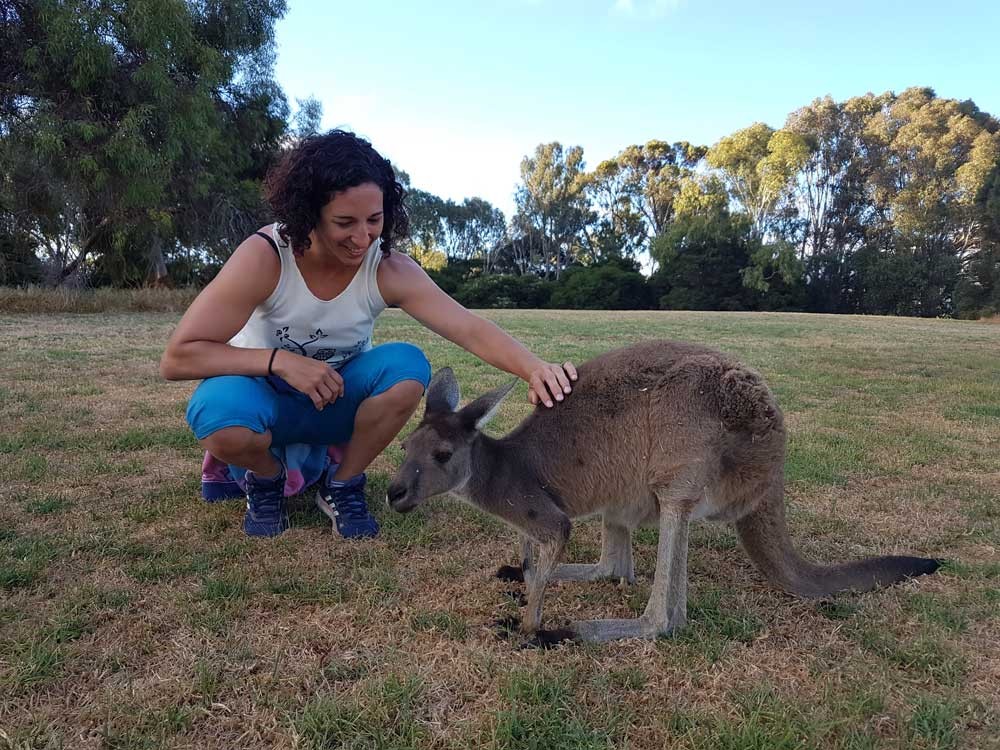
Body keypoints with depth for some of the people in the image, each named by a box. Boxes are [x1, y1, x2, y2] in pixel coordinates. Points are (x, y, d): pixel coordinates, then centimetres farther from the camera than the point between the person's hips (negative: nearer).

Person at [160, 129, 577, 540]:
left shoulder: (390, 270, -19)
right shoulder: (264, 256, -25)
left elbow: (470, 328, -31)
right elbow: (176, 358, -25)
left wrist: (533, 368, -49)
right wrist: (280, 360, -36)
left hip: (336, 400, 2)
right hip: (266, 397, -2)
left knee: (408, 366, -28)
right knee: (219, 414, -38)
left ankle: (342, 486, -3)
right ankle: (266, 477, 1)